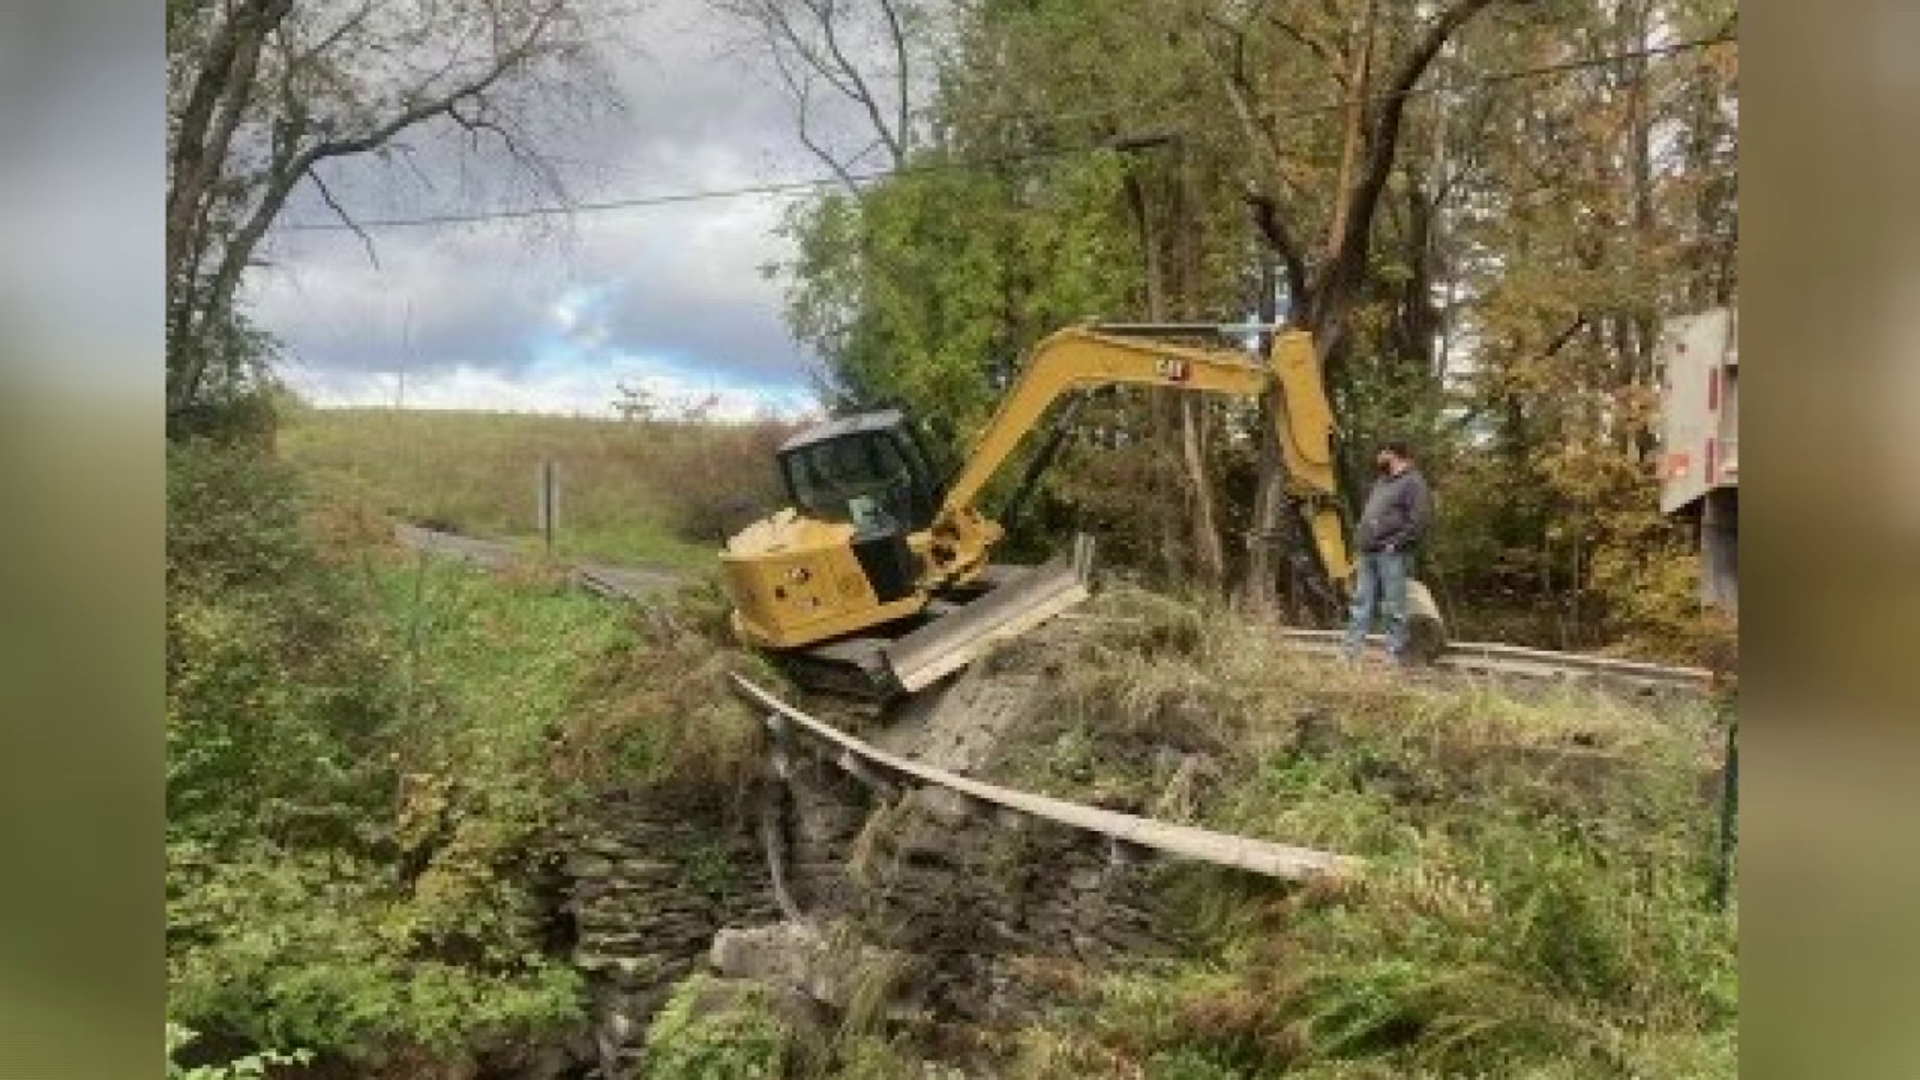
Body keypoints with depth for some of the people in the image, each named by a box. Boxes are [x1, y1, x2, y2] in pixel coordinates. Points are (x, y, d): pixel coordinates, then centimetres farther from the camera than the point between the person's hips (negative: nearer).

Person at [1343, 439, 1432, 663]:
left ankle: (1396, 657, -2)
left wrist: (1396, 543, -17)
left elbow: (1419, 520, -13)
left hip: (1392, 555, -8)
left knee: (1394, 609, -6)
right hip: (1368, 554, 8)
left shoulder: (1413, 482, -3)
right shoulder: (1380, 483, 24)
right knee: (1361, 605, 5)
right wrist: (1360, 540, 16)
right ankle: (1351, 655, 6)